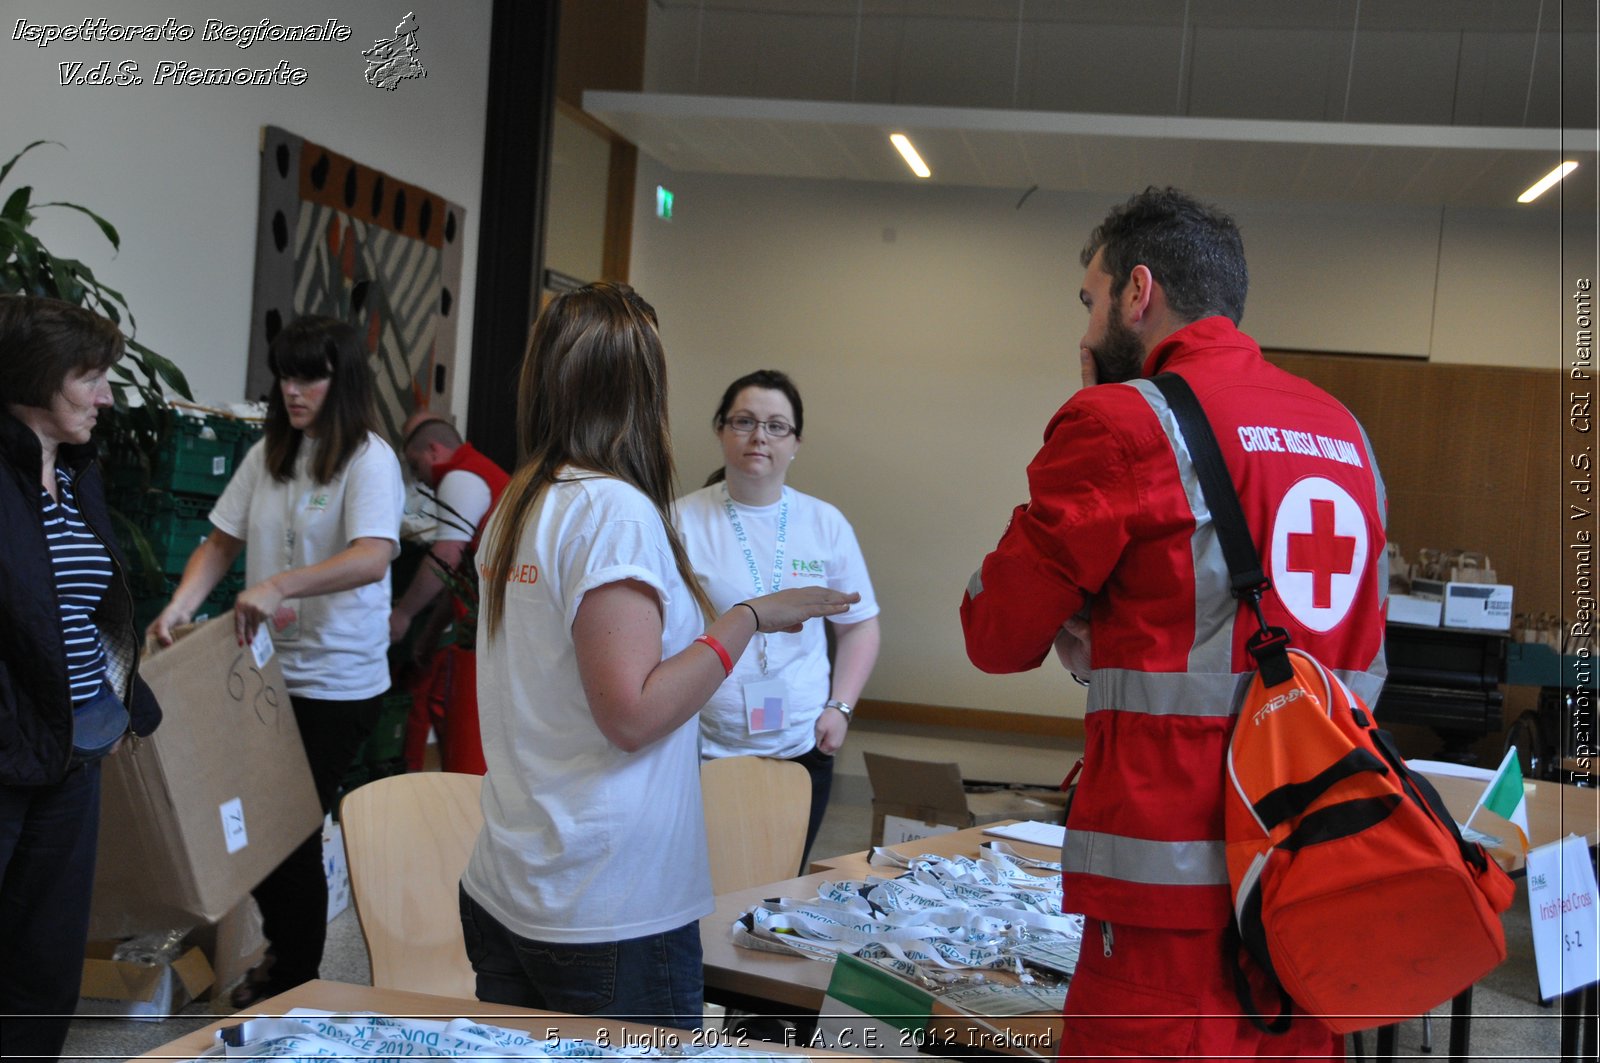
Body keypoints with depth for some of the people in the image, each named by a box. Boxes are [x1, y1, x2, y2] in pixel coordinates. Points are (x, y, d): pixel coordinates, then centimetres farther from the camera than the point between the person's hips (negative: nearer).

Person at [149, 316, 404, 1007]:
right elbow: (221, 543, 11)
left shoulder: (369, 460, -12)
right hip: (266, 669, 6)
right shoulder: (267, 456, 9)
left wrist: (279, 586, -37)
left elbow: (372, 558, -27)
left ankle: (295, 982, 22)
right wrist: (180, 605, -6)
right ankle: (282, 951, 36)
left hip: (335, 684, -6)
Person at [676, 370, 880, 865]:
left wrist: (840, 707, 1)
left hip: (802, 750, 3)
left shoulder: (826, 524, 6)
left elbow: (859, 625, 13)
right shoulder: (683, 522, -3)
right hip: (702, 751, -2)